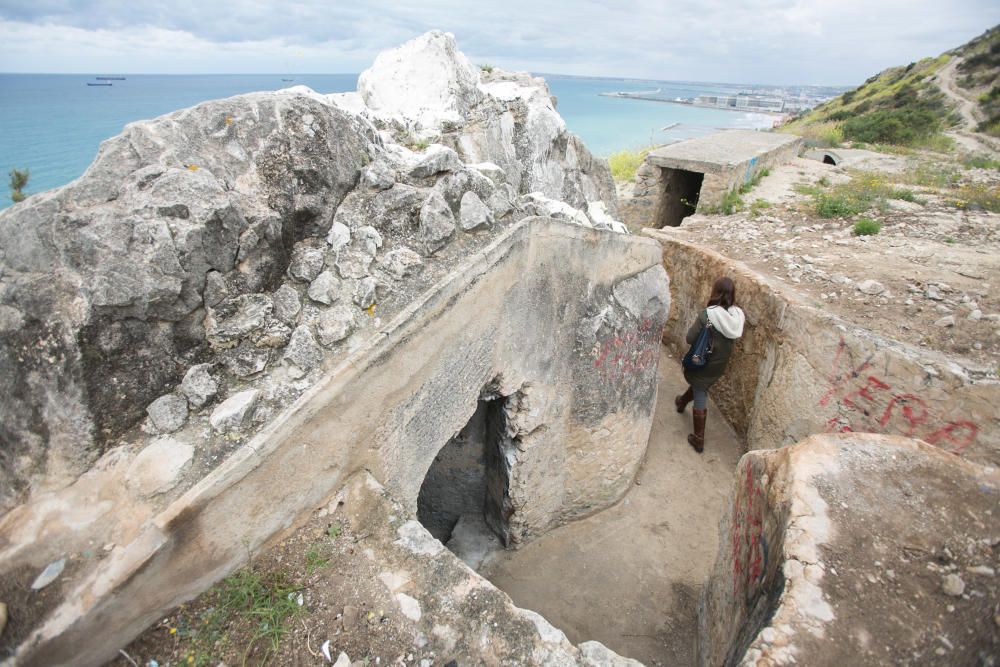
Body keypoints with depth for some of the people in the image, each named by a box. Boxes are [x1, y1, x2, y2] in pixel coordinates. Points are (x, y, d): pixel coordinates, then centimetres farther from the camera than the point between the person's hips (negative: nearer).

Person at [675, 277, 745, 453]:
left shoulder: (707, 315, -27)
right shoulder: (738, 316, -11)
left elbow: (690, 338, -19)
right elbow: (732, 337, 5)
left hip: (702, 364, -5)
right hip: (719, 365, 5)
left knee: (700, 401, 9)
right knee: (699, 386, 32)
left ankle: (699, 440, 21)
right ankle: (682, 401, 61)